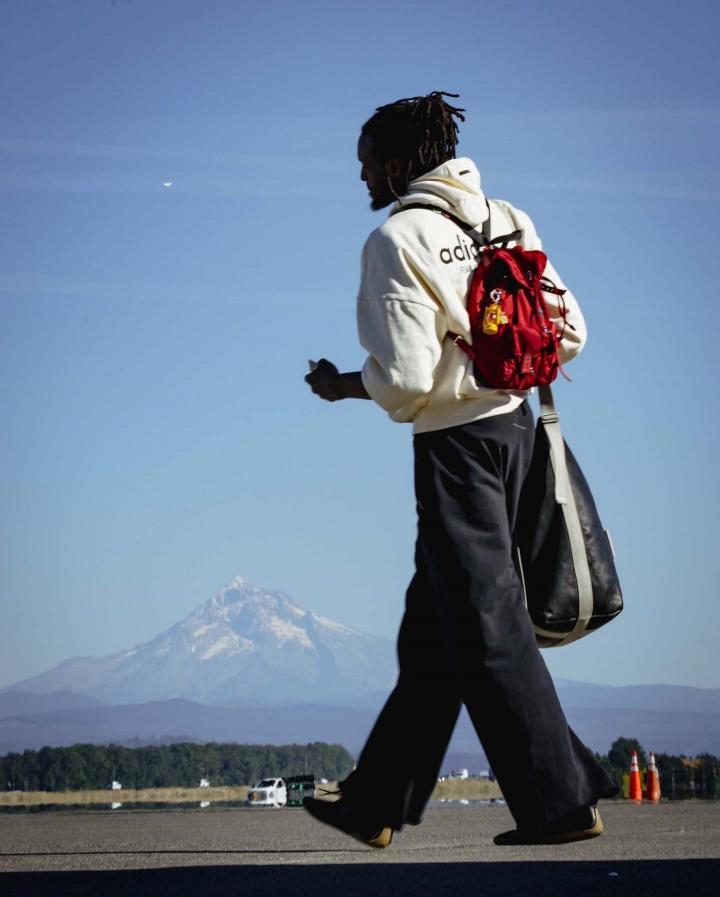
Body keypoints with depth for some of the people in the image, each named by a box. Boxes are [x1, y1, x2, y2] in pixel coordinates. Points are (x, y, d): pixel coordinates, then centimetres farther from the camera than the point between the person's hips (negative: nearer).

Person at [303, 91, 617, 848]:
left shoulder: (396, 239, -13)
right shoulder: (506, 219, 8)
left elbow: (406, 381, -18)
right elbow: (570, 332, 6)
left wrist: (342, 386, 0)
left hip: (456, 446, -8)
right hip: (515, 427, 8)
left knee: (488, 628, -1)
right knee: (432, 627, 14)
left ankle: (560, 801, 3)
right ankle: (378, 803, 23)